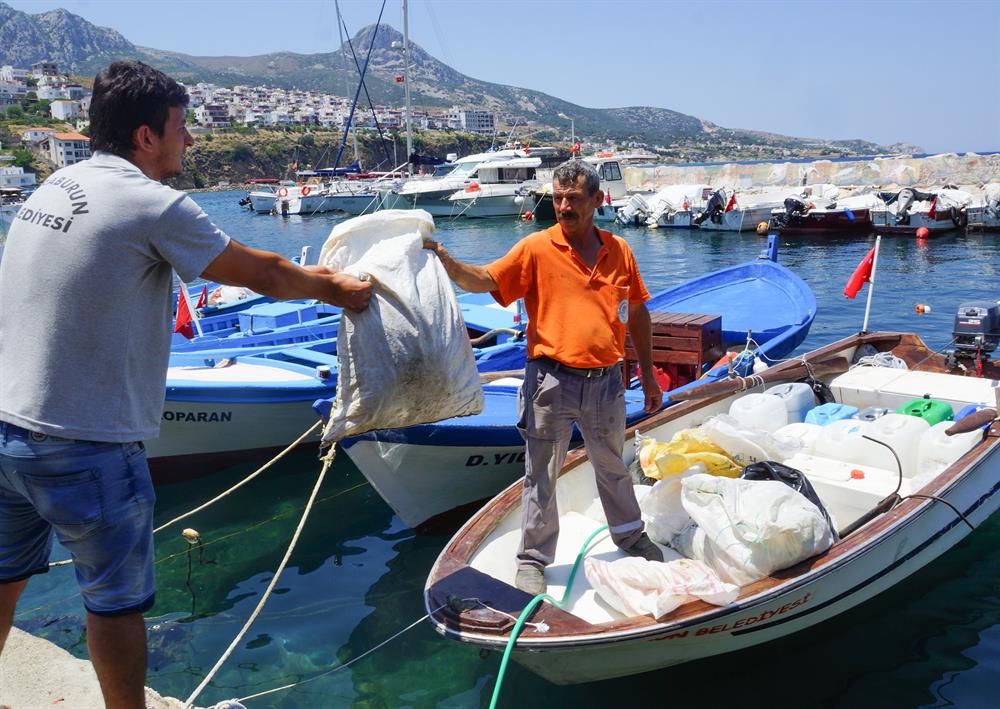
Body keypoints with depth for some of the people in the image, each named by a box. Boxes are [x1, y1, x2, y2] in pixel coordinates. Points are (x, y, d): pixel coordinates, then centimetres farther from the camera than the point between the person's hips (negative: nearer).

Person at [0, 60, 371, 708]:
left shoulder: (56, 186, 10)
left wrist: (307, 273, 18)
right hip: (85, 448, -8)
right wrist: (334, 289, 12)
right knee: (117, 600, 9)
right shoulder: (156, 205, -17)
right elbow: (264, 275, -7)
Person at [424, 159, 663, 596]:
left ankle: (630, 535, 44)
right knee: (541, 474, 6)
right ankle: (533, 558, 21)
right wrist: (445, 259, -31)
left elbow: (638, 313, 12)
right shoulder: (537, 248, -6)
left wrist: (647, 373, 14)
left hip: (605, 381, 3)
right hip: (552, 381, -3)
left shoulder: (619, 251, 4)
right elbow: (484, 281, -13)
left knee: (613, 466, 22)